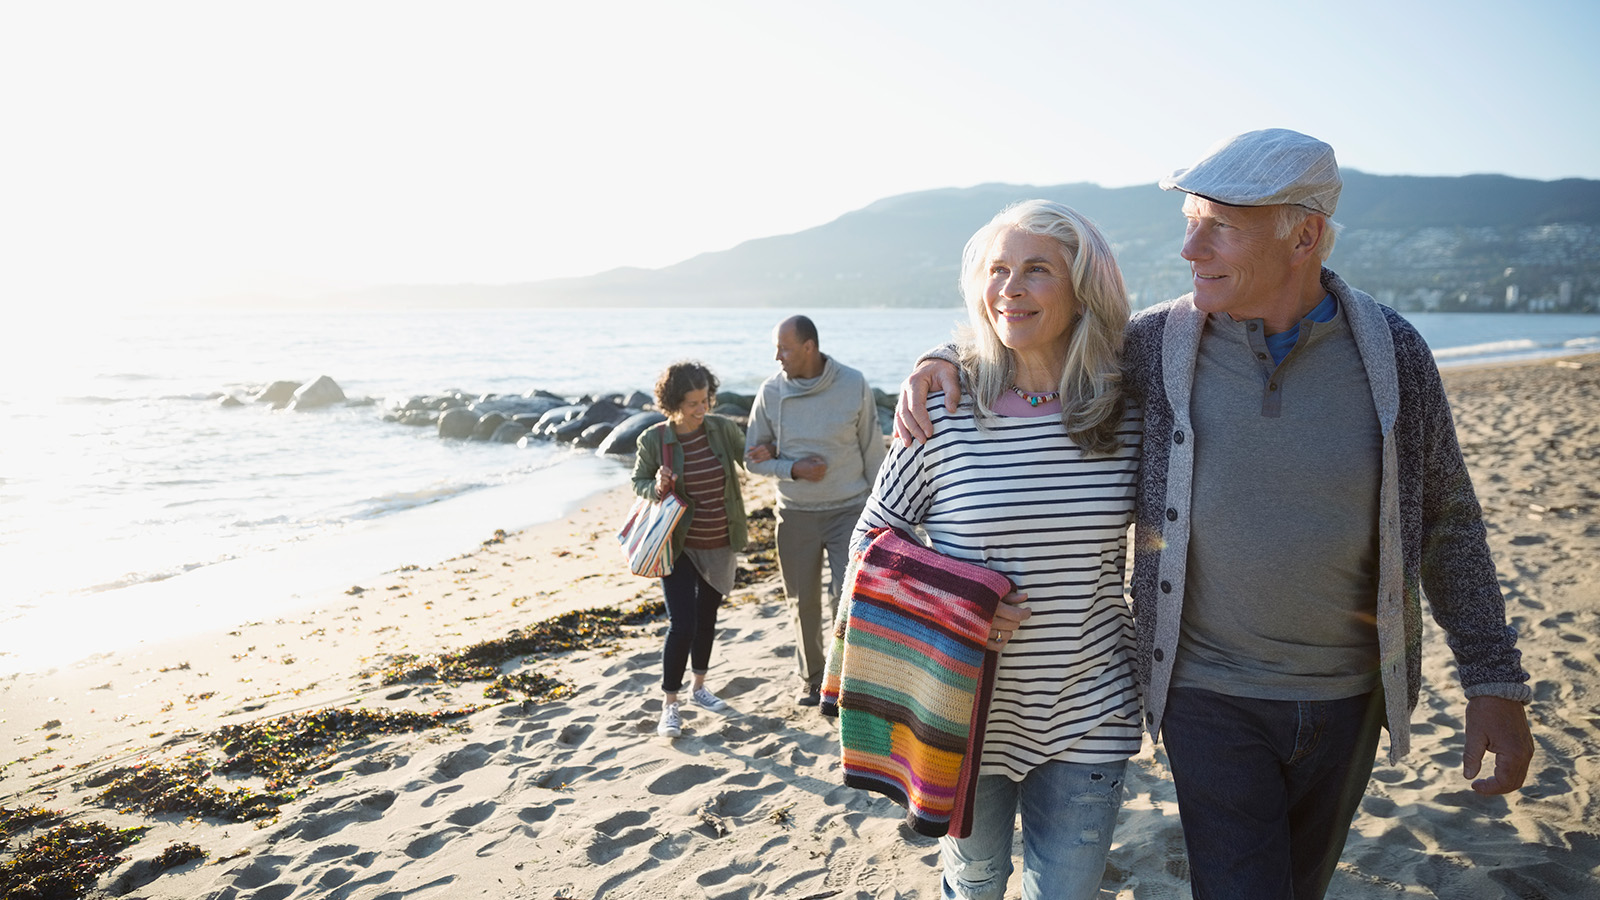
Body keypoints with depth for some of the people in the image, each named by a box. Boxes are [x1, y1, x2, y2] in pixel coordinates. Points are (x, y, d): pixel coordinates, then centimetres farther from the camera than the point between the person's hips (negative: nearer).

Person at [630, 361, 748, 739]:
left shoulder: (723, 428, -5)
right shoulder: (653, 441, -12)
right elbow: (638, 482, 1)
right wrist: (657, 488, -21)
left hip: (720, 545, 4)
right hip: (679, 547, -4)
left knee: (706, 618, 19)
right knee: (681, 625, -8)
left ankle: (699, 686, 39)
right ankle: (669, 705, 8)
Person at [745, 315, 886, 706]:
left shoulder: (853, 385, -9)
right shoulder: (770, 391, -5)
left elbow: (872, 451, 0)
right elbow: (753, 457, 3)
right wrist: (792, 468, -15)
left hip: (849, 510, -2)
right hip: (795, 514, 2)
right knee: (803, 604, 11)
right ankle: (811, 678, 30)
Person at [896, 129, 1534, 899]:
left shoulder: (1392, 351, -8)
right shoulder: (1157, 343, -11)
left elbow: (1446, 519, 0)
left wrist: (1495, 681, -1)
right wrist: (943, 361, -15)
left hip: (1348, 693, 2)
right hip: (1210, 692, -2)